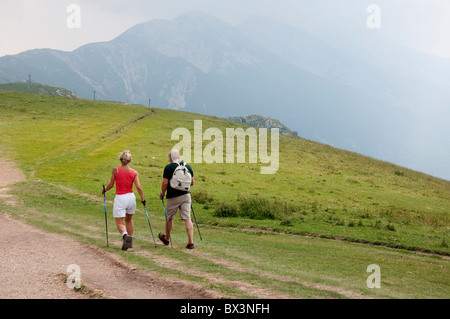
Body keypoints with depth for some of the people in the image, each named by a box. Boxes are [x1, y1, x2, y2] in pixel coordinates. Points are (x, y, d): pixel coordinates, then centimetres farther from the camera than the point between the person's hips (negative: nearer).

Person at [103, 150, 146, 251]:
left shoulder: (116, 170, -7)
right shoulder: (134, 172, -3)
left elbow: (111, 185, -1)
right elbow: (138, 187, -10)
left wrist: (105, 190, 19)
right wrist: (142, 199, 0)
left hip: (120, 198, -3)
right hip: (131, 197, 3)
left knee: (120, 223, 0)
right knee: (129, 220, 23)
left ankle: (126, 236, -30)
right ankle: (130, 242, 26)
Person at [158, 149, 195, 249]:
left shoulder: (168, 167, -9)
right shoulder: (188, 167, 5)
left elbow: (165, 183, -12)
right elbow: (192, 183, 11)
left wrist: (162, 194, 2)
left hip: (173, 197, -3)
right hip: (186, 195, 3)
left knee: (170, 218, 15)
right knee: (187, 218, 0)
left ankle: (167, 238, 33)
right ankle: (191, 242, -8)